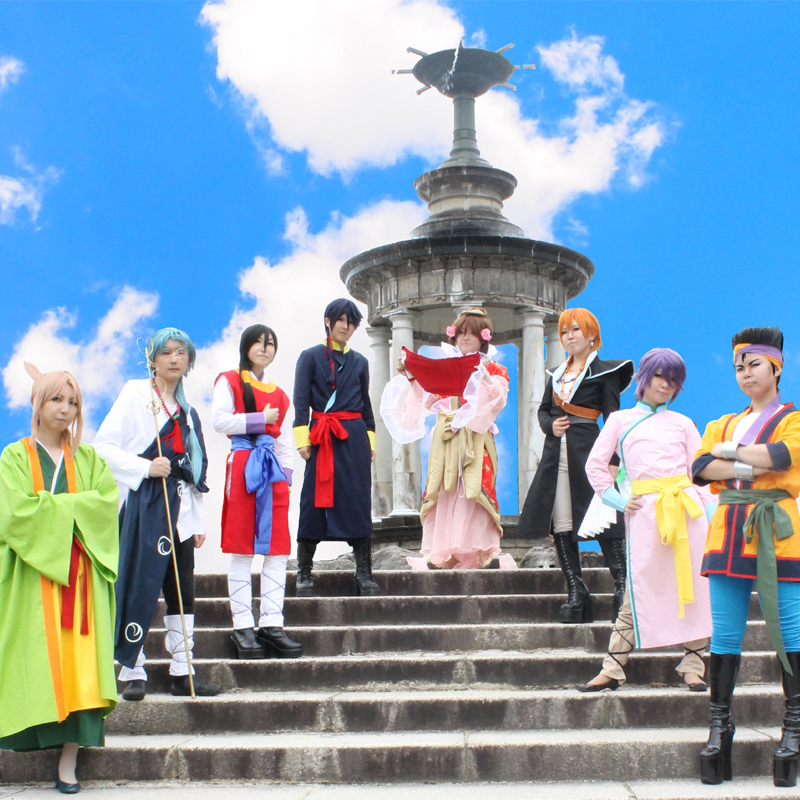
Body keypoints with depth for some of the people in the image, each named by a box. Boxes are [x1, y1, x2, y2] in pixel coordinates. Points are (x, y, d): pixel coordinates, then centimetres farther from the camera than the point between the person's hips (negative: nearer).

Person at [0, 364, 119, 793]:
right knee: (38, 665, -7)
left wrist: (52, 507, -11)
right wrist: (73, 507, -7)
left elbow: (107, 501, -3)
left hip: (79, 577, 2)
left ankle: (68, 764, -5)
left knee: (79, 666, -6)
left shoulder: (89, 459, 14)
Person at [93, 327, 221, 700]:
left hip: (179, 507, 6)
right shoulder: (134, 395, 1)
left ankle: (182, 674, 11)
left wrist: (198, 521, 14)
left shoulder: (187, 411, 18)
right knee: (139, 589, -7)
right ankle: (132, 673, 2)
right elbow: (104, 447, -7)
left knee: (182, 592, 5)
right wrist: (146, 468, -18)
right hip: (142, 504, -6)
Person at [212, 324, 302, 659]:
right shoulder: (229, 382, 8)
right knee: (242, 552, -4)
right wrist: (260, 420, -7)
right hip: (243, 465, -5)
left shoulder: (278, 395, 21)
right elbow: (220, 420, -7)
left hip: (272, 470, 5)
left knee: (278, 551, -1)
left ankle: (272, 623, 1)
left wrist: (286, 474, 7)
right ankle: (242, 626, -2)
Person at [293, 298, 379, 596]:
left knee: (359, 501, -1)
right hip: (322, 439, -3)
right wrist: (302, 438, -9)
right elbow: (300, 401, 0)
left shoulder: (359, 362, 16)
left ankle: (364, 573, 2)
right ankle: (304, 573, 4)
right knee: (314, 500, -3)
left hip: (354, 437, 3)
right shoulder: (310, 357, 5)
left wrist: (370, 440, 13)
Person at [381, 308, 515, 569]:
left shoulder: (493, 369, 10)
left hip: (476, 438, -3)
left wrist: (482, 375, -21)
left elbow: (497, 398, -8)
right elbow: (427, 399, 11)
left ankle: (483, 550, -11)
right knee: (443, 489, -4)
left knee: (475, 489, -14)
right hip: (447, 438, 3)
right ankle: (442, 552, -1)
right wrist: (412, 378, -2)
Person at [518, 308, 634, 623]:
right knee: (560, 525, 3)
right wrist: (550, 425, -1)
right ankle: (576, 593, 7)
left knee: (602, 521, -9)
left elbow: (612, 418, -4)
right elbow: (543, 409, 23)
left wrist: (612, 461, -13)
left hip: (588, 450, -6)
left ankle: (622, 586, -4)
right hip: (557, 453, 6)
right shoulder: (557, 374, 20)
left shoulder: (603, 372, 2)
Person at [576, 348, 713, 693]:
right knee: (639, 590, -3)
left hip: (687, 506, 2)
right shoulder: (620, 420, 16)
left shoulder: (682, 424, 19)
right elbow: (595, 465, 12)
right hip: (645, 511, -2)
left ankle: (692, 665, 9)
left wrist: (711, 510, -1)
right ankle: (612, 668, 4)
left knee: (695, 585, -1)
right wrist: (618, 501, 2)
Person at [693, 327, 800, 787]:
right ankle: (720, 726, 7)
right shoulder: (723, 425, 20)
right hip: (729, 535, 4)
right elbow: (701, 468, 2)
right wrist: (750, 466, -11)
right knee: (725, 636, 2)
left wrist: (731, 452, -2)